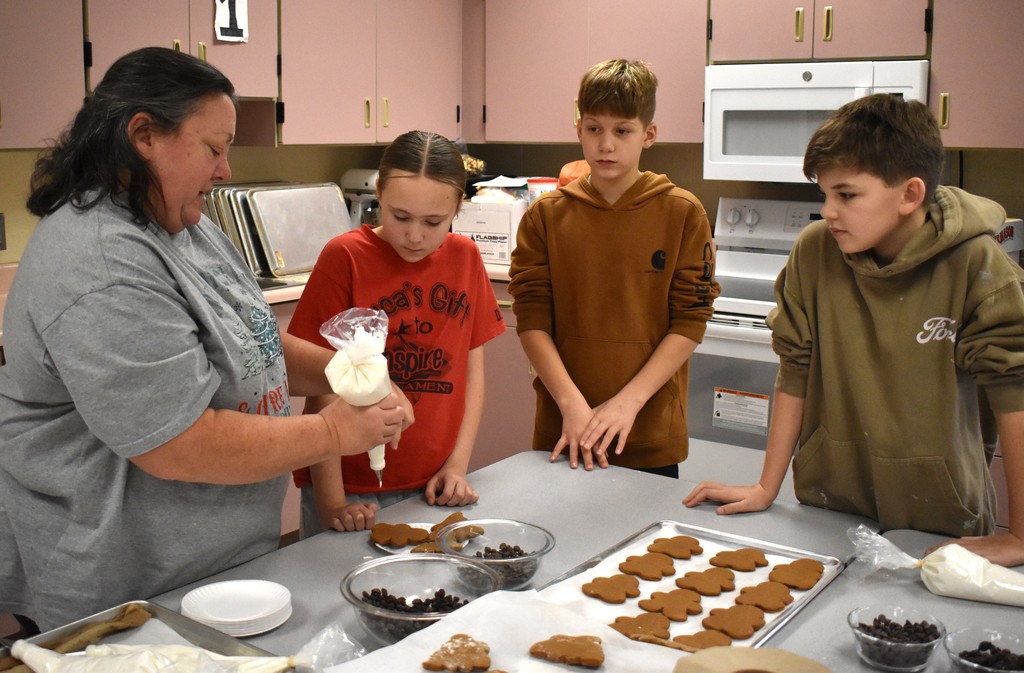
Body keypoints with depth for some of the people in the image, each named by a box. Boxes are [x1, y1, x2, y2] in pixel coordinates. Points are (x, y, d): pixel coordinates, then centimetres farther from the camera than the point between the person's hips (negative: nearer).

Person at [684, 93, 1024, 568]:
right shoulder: (814, 251, -9)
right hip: (829, 506, 2)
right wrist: (766, 487, -1)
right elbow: (796, 371, -3)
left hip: (939, 522, -2)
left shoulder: (973, 265, -17)